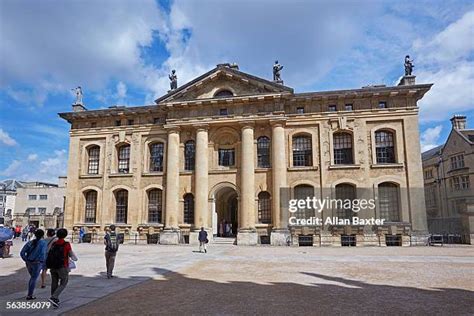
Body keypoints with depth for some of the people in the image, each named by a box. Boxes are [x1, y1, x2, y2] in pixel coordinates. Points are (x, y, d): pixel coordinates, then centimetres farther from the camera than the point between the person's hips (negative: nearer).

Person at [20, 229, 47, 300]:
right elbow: (43, 253, -22)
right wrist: (42, 261, -7)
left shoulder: (30, 242, 6)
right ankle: (29, 295, 9)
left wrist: (26, 260, 7)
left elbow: (22, 253, 0)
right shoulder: (43, 243, -9)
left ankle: (29, 293, 25)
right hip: (37, 263, -5)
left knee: (32, 277, 24)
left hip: (28, 263, 5)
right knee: (34, 279, 7)